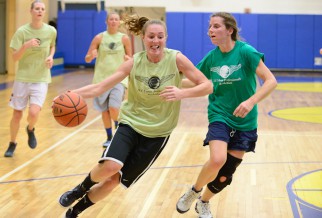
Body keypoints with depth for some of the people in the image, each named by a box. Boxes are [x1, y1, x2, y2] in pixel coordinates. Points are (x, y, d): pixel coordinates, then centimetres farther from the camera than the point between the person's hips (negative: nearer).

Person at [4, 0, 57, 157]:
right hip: (22, 78, 0)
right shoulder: (22, 31, -8)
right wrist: (25, 46, -25)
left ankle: (30, 130, 18)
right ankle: (12, 144, 31)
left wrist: (51, 57, -2)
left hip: (41, 79, 0)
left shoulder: (51, 31, -3)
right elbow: (15, 58, -8)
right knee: (17, 115, 7)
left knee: (33, 113, -18)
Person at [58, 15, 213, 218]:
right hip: (131, 124, 0)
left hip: (157, 133, 0)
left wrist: (182, 93, -30)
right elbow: (100, 87, -11)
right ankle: (82, 188, 7)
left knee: (114, 180, 0)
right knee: (110, 166, -28)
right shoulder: (135, 62, -8)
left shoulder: (176, 59, -12)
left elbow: (207, 86, -12)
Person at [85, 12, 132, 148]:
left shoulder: (124, 38, 1)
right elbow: (87, 59, 1)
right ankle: (109, 138, 21)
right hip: (102, 78, 1)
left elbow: (130, 59, 9)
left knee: (113, 107, -17)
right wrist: (92, 55, -21)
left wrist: (127, 59, -14)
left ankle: (119, 130, 13)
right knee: (104, 110, 5)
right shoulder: (99, 38, 0)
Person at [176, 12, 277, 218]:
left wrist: (251, 102, -31)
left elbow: (271, 81, -19)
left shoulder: (245, 52, -15)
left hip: (244, 122, -1)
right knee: (217, 160, -27)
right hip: (219, 116, 1)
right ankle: (194, 191, 1)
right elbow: (195, 82, 12)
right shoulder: (211, 57, -2)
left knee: (225, 175, 5)